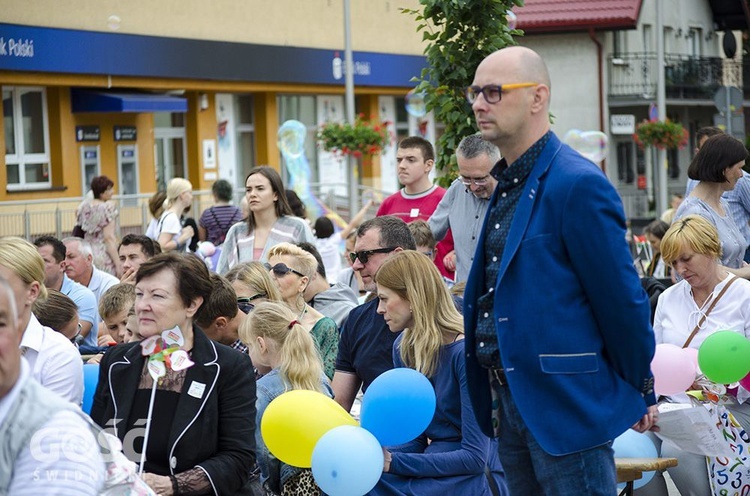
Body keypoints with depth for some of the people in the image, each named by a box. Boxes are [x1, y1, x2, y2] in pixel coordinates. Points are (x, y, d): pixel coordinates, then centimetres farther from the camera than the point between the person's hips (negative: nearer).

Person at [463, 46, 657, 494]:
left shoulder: (578, 183, -16)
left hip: (567, 404, -9)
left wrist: (641, 393, -5)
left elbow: (620, 297, -13)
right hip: (512, 404, 9)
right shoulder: (508, 185, 13)